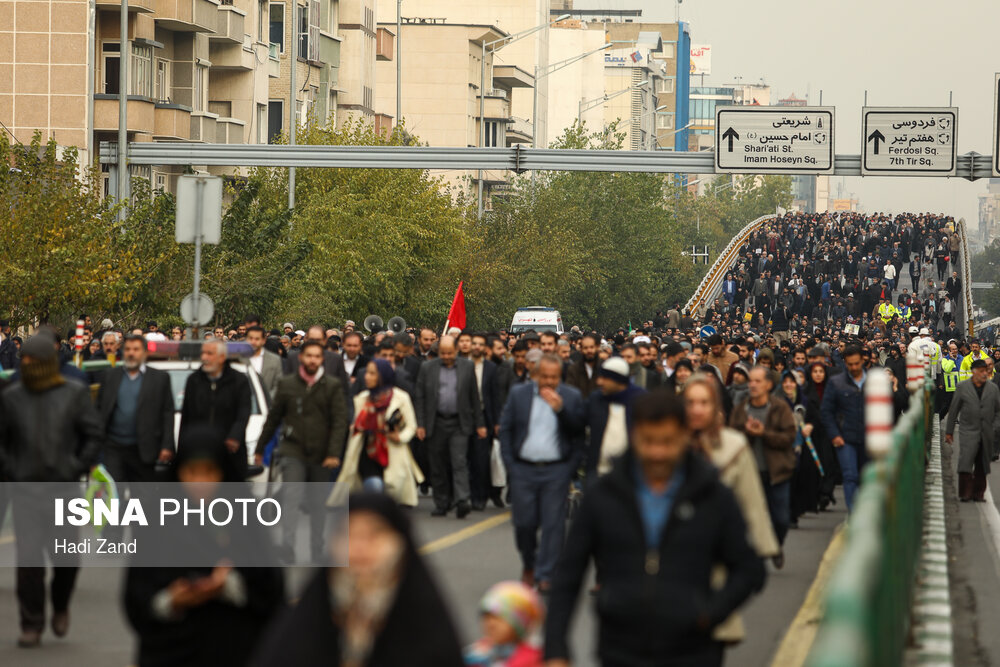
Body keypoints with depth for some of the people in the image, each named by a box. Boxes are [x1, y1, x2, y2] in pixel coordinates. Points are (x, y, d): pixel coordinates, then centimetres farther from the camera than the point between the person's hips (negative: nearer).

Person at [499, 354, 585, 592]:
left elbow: (579, 430, -4)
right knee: (524, 523, 3)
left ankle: (545, 575, 3)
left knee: (553, 524, -4)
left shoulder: (572, 397, 3)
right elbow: (505, 429, 7)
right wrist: (509, 465, 1)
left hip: (556, 471, -1)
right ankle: (529, 565, 28)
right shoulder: (519, 394, 6)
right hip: (523, 469, 1)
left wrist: (560, 409, -17)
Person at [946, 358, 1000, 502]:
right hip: (968, 432, -2)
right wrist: (949, 431, 6)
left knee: (982, 465, 6)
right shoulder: (962, 387, 2)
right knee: (966, 460, -15)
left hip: (987, 434, 2)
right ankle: (965, 493, -13)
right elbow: (953, 410, 6)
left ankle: (979, 493, 15)